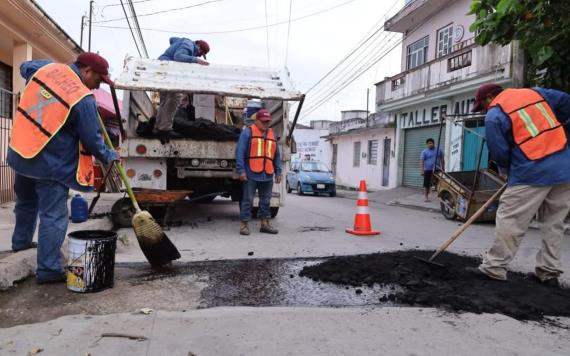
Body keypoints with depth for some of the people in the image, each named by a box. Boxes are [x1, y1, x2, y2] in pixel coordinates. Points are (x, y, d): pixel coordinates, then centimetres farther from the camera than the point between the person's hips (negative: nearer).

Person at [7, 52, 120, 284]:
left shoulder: (47, 68, 0)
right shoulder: (84, 99, -20)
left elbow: (25, 67, 26)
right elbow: (92, 140, -13)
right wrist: (109, 156, 4)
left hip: (21, 154, 8)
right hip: (52, 164, -8)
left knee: (26, 201, 29)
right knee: (53, 217, 0)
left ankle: (21, 240, 50)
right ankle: (48, 270, 7)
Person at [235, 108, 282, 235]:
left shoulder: (272, 134, 15)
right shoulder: (248, 132, -2)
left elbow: (277, 155, 17)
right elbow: (240, 152, -8)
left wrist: (278, 172, 11)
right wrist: (241, 170, -15)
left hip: (267, 175, 5)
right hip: (251, 175, -5)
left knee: (265, 200, 12)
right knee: (248, 200, 0)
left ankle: (265, 224, 22)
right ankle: (244, 225, 9)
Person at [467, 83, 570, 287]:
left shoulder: (494, 116, -2)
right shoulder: (535, 92, 17)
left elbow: (499, 153, -4)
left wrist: (510, 168, 16)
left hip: (533, 172, -7)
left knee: (510, 220, -1)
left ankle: (494, 268, 3)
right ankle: (549, 272, 20)